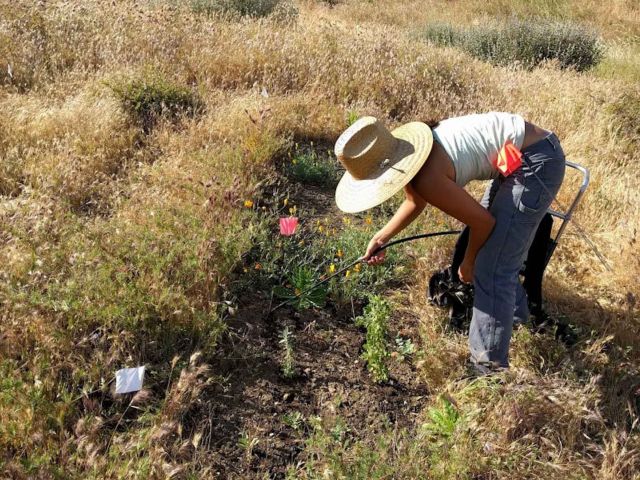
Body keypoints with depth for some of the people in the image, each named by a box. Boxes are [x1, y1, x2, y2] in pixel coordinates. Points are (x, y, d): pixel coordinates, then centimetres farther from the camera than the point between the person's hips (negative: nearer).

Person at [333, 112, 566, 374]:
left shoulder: (428, 179, -27)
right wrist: (381, 238, 15)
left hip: (537, 163, -10)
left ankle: (490, 368, 5)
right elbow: (415, 202, 20)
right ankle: (514, 311, 49)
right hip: (522, 155, 10)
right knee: (490, 247, 25)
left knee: (491, 269, -7)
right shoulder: (407, 154, 0)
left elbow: (483, 222, -14)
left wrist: (468, 262, 3)